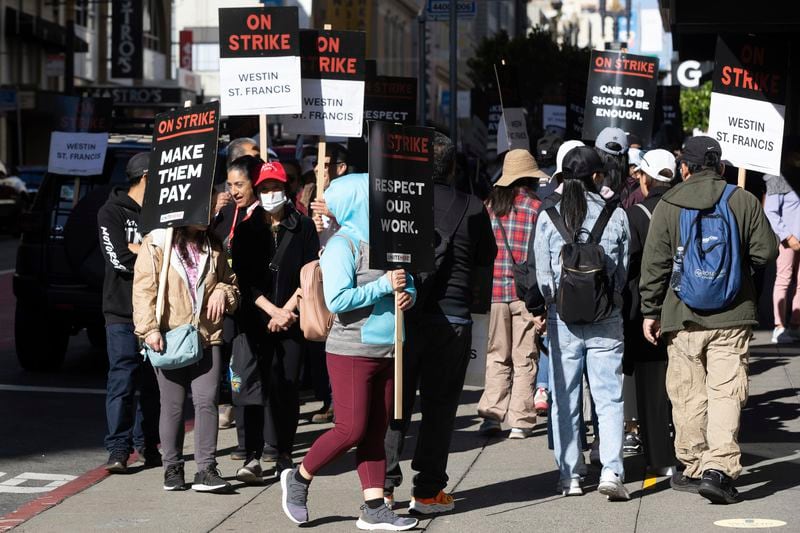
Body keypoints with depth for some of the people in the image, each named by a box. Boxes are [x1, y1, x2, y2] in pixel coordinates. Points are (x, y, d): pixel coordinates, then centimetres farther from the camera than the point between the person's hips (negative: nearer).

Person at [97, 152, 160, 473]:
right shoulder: (112, 212, -1)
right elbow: (120, 259, -12)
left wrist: (138, 249, -10)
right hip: (123, 313, -4)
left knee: (153, 382, 7)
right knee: (122, 380, -7)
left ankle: (147, 444, 16)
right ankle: (119, 449, -4)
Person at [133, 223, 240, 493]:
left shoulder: (213, 247, 14)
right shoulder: (157, 244, -1)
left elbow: (231, 282, 25)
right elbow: (144, 289, -7)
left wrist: (223, 292, 0)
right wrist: (150, 329, -17)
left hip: (207, 338, 3)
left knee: (207, 401, -6)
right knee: (173, 405, 5)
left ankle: (206, 470, -5)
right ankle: (173, 468, 16)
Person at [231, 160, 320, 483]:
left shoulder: (303, 227, 6)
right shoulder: (246, 230, 7)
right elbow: (244, 279, 2)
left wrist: (287, 310, -8)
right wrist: (273, 311, -8)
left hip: (292, 320, 0)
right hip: (256, 321, 0)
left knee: (288, 387, 0)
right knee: (256, 386, -6)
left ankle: (284, 454, 9)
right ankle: (253, 456, -7)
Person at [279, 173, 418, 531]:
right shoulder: (343, 245, -12)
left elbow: (407, 282, 21)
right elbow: (337, 300, -22)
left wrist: (408, 294, -2)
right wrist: (384, 286, -21)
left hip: (387, 351, 7)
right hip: (352, 351, -7)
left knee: (377, 431, 7)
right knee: (351, 428, -7)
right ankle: (299, 479, 14)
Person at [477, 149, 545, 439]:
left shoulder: (491, 205, 2)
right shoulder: (537, 207, -6)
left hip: (494, 291, 2)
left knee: (497, 357, 13)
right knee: (524, 359, 6)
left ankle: (491, 414, 5)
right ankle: (520, 422, 6)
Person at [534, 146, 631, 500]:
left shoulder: (548, 217, -4)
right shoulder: (616, 216, -4)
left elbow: (542, 272, -1)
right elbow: (624, 270, 4)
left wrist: (542, 309, 11)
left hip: (562, 318, 1)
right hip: (606, 322, 0)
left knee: (564, 400, 9)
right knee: (609, 397, 3)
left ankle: (570, 477, 11)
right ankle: (611, 471, -9)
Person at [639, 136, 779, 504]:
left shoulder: (668, 206, -1)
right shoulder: (744, 201, -1)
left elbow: (654, 264, -1)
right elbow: (766, 251, 1)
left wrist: (650, 311, 7)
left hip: (682, 317, 0)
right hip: (733, 315, 0)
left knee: (688, 394, 10)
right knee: (726, 391, -2)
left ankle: (693, 467, 18)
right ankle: (719, 467, -14)